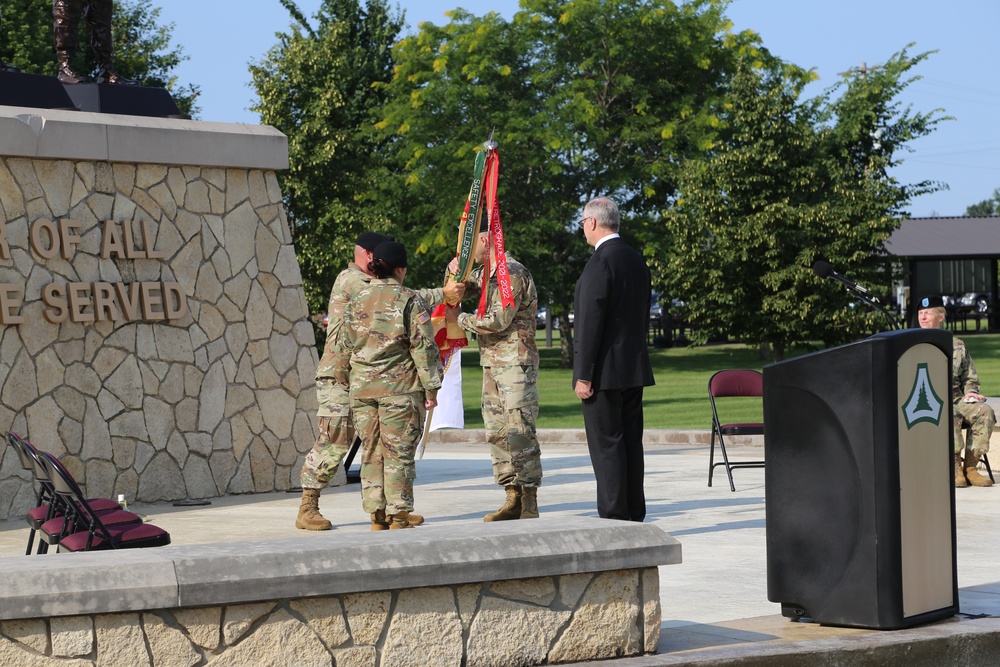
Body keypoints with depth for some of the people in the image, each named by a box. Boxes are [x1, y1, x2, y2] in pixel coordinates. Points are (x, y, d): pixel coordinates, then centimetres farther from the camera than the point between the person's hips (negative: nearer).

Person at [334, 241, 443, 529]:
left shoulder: (357, 300, 8)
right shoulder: (409, 300, -6)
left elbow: (343, 346, 14)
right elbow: (423, 346, -8)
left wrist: (345, 378, 27)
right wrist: (431, 387, -4)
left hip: (362, 387, 4)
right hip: (399, 387, -4)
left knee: (372, 451, 11)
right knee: (399, 452, 1)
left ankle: (376, 515, 13)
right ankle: (398, 516, 2)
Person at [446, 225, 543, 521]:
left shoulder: (513, 273, -13)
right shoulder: (486, 273, 17)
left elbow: (499, 320, -20)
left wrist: (460, 319, -7)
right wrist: (454, 269, 3)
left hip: (516, 363, -10)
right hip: (492, 364, 10)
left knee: (520, 433, -11)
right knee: (497, 433, 7)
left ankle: (530, 504, -11)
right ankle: (513, 499, 10)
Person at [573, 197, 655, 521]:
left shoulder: (600, 262, -14)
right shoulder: (637, 261, 13)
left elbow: (590, 322, -17)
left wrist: (583, 375, -16)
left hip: (605, 372, -9)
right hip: (634, 370, 9)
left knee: (606, 445, -5)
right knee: (630, 442, 10)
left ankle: (614, 517, -6)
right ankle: (634, 515, 14)